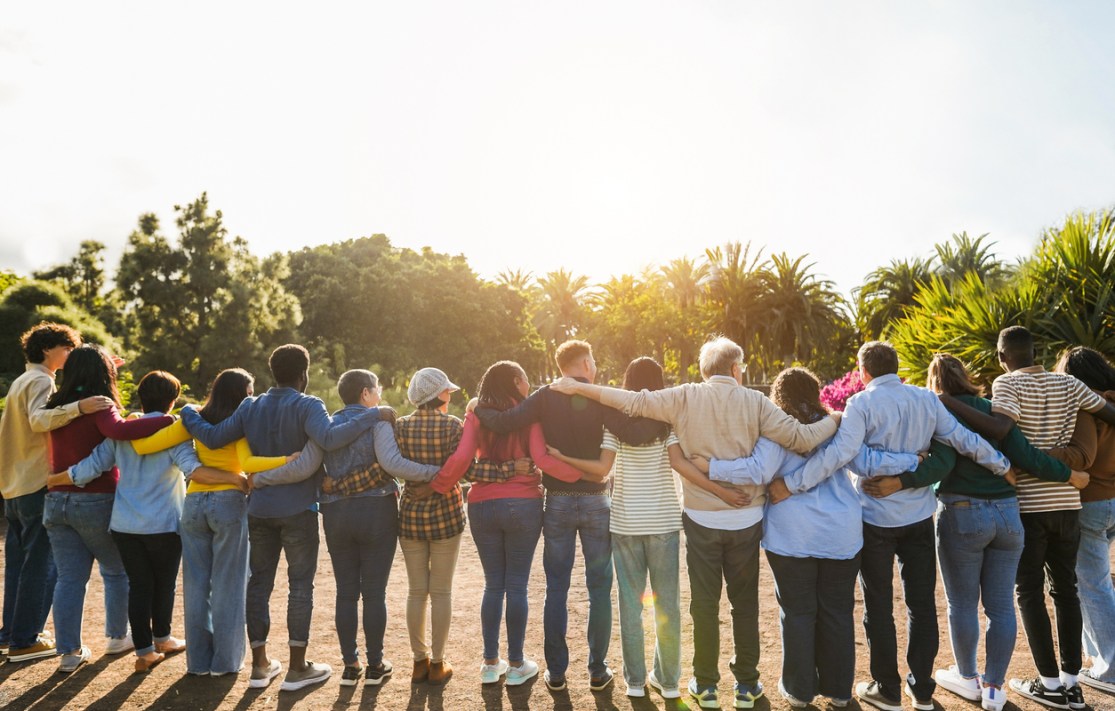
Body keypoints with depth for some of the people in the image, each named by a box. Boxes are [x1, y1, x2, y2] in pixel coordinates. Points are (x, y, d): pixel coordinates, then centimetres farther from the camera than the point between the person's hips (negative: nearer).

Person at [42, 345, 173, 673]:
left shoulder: (56, 407, 6)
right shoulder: (99, 407, -15)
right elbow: (119, 431, -35)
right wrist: (169, 420, -34)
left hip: (57, 501, 6)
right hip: (96, 502, -6)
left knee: (69, 577, 9)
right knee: (117, 571, 14)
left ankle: (69, 651, 11)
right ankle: (118, 636, 25)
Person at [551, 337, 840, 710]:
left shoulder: (685, 397, -7)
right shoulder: (755, 401, -6)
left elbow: (633, 401, -11)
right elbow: (800, 438, -9)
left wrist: (577, 387, -4)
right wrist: (837, 420, 9)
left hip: (701, 519, 0)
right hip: (746, 519, 1)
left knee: (705, 603, 11)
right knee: (745, 604, 15)